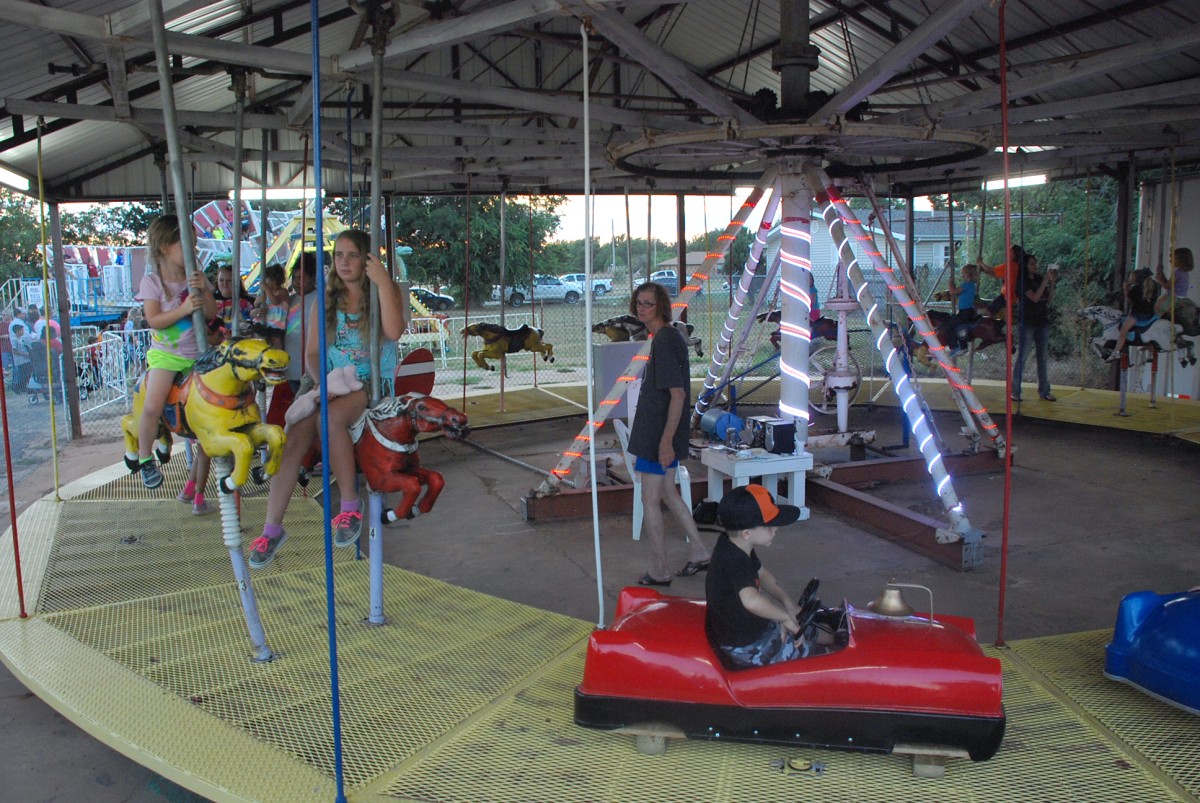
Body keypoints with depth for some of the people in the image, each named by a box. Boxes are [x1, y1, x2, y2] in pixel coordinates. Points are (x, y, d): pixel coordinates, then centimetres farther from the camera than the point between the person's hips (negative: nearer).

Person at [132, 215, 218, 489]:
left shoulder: (196, 277, 5)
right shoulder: (152, 280, -5)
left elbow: (212, 313, 1)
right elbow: (154, 320, -13)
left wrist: (204, 291, -16)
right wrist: (184, 309, -24)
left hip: (197, 354, 4)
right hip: (165, 354, -4)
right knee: (153, 406, -19)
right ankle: (145, 458, 1)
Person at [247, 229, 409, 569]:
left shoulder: (387, 292, 0)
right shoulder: (327, 299, 12)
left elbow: (394, 331, -21)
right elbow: (312, 352, 13)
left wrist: (383, 282, -22)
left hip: (375, 384, -4)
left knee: (329, 417, -34)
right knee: (295, 433, -21)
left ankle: (350, 506, -20)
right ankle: (272, 528, -15)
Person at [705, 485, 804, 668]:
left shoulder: (730, 544, -6)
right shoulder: (736, 564, -34)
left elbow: (762, 574, 11)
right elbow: (752, 601, -53)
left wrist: (787, 602, 0)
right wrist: (785, 617, -37)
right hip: (747, 649, -9)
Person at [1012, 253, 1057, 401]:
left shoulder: (1039, 279, 11)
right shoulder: (1022, 281, -6)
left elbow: (1048, 299, 8)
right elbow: (1035, 298, -17)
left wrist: (1052, 281, 0)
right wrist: (1046, 280, -16)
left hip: (1042, 322, 6)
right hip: (1027, 321, -6)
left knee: (1042, 357, 8)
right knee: (1021, 357, -4)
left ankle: (1044, 391, 12)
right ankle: (1015, 392, 0)